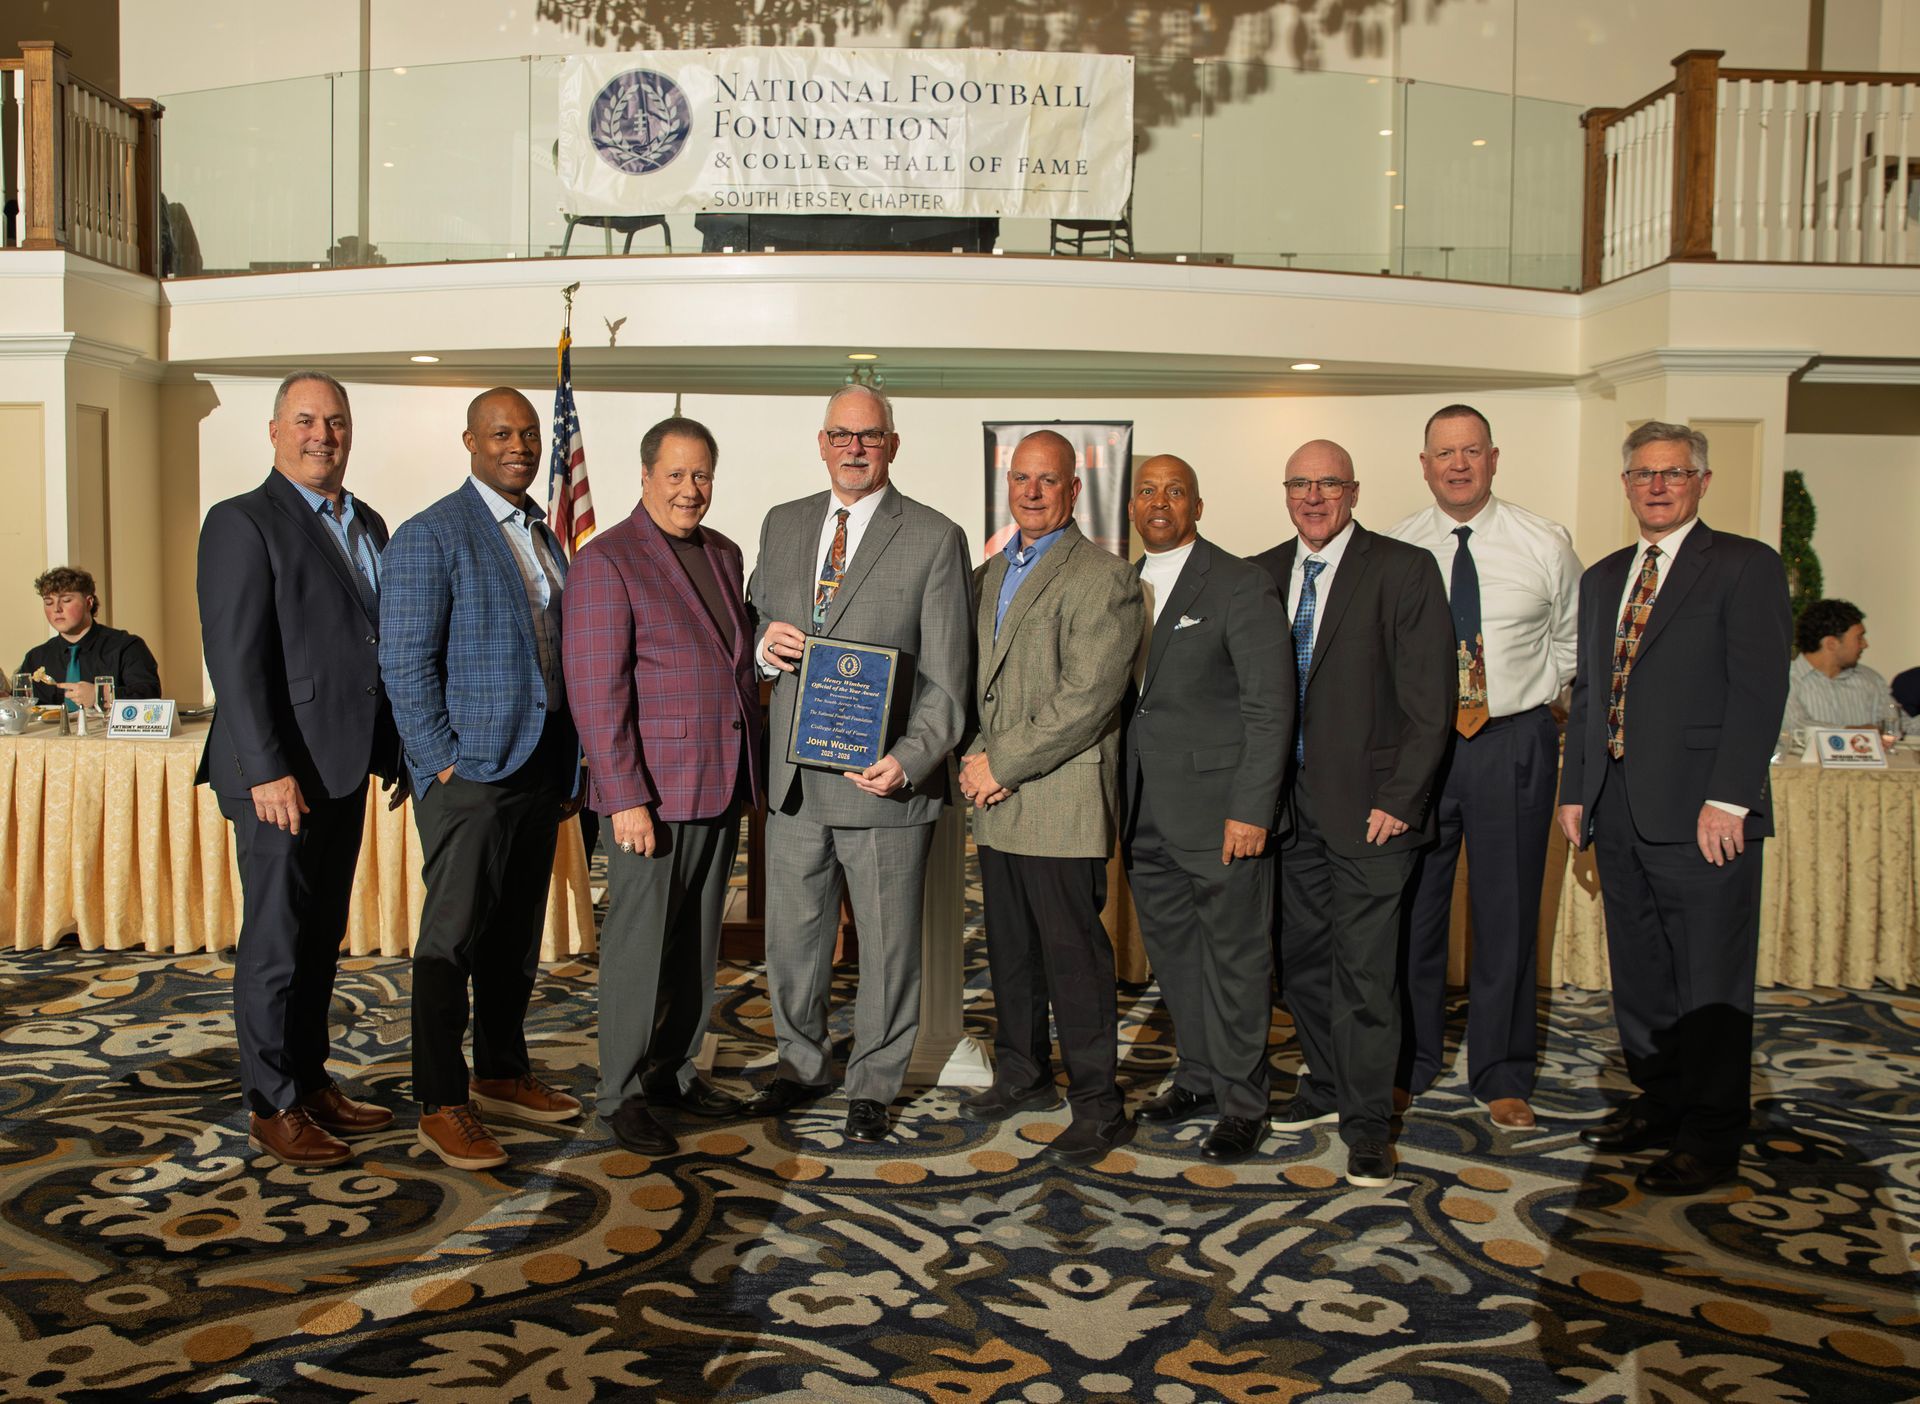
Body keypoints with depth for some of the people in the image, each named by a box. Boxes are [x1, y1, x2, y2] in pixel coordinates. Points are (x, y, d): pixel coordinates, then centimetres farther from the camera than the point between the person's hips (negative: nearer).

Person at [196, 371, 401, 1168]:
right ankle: (271, 1107, 14)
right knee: (276, 943, 2)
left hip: (346, 768, 7)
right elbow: (235, 659, -15)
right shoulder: (243, 523, -8)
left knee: (323, 936, 15)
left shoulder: (368, 525, 14)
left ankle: (312, 1081, 27)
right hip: (281, 772, -7)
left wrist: (396, 749, 11)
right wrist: (268, 771, -20)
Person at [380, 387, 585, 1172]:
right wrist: (445, 763, -16)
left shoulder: (544, 537, 15)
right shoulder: (429, 537, -7)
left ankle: (501, 1075, 28)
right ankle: (441, 1106, 8)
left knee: (518, 935, 15)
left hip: (538, 772, 7)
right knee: (453, 939, -1)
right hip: (468, 772, -7)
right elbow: (405, 665, -12)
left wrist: (569, 769, 14)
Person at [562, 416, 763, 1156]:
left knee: (698, 943, 14)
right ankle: (623, 1093, 15)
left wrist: (754, 770, 14)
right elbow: (594, 692, -14)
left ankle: (677, 1071, 27)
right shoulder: (605, 561, -9)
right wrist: (626, 798, -18)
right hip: (651, 791, -7)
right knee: (639, 944, 2)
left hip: (720, 788, 7)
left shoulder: (723, 554, 13)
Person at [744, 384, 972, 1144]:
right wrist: (765, 644, -6)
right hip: (793, 776, 4)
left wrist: (908, 760, -22)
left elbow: (945, 676, -8)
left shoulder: (934, 539, -5)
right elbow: (755, 622, 19)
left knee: (887, 940, 9)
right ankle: (802, 1061, 37)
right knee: (791, 932, 16)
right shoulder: (782, 525, 10)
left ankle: (872, 1086, 27)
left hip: (883, 777, -4)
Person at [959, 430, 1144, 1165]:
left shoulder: (1102, 578, -9)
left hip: (1062, 801, -7)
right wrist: (977, 757, 2)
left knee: (1073, 954, -2)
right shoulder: (989, 575, 17)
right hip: (997, 801, 7)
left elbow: (1086, 699, -16)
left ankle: (1098, 1106, 9)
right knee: (1010, 949, 16)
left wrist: (1003, 764, -14)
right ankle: (1022, 1073, 31)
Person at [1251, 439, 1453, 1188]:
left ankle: (1366, 1124, 10)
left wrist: (1399, 799, -13)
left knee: (1363, 970, -2)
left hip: (1367, 803, -5)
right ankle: (1327, 1085, 32)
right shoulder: (1261, 574, 9)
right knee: (1301, 956, 14)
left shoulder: (1404, 570, -5)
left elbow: (1429, 700, -8)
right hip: (1289, 802, 5)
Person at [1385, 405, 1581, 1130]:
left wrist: (1534, 698, 3)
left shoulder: (1546, 544, 2)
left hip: (1514, 743, 0)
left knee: (1508, 913, 6)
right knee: (1412, 911, 7)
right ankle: (1407, 1062, 24)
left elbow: (1571, 640, 12)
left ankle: (1503, 1075, 22)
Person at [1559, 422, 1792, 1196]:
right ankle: (1660, 1103, 30)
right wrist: (1574, 789, 12)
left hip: (1701, 812, -6)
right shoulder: (1603, 578, 17)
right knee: (1638, 973, 14)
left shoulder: (1745, 567, -3)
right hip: (1618, 812, 6)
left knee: (1710, 984, 2)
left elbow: (1758, 690, -11)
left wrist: (1728, 800, -17)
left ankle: (1711, 1138, 13)